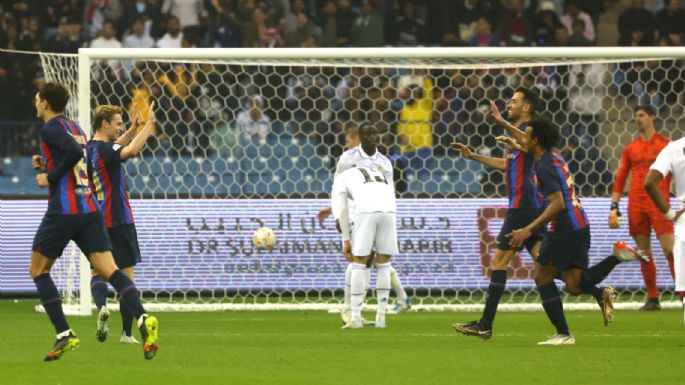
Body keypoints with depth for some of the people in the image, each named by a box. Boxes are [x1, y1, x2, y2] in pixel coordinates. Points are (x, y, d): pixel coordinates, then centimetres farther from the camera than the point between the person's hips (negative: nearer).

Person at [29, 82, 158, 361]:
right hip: (90, 209, 7)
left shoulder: (50, 129, -5)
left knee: (38, 270, 10)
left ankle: (64, 334, 0)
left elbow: (75, 152, -23)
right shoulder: (74, 128, 20)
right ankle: (143, 319, -28)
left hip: (62, 210, -7)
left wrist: (51, 176, -11)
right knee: (109, 270, -5)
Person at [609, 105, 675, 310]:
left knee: (669, 249, -12)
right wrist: (614, 207, 4)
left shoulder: (665, 144, 2)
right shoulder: (630, 149, 13)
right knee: (644, 252, 5)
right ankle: (652, 299, 11)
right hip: (636, 206, 4)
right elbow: (620, 180, 13)